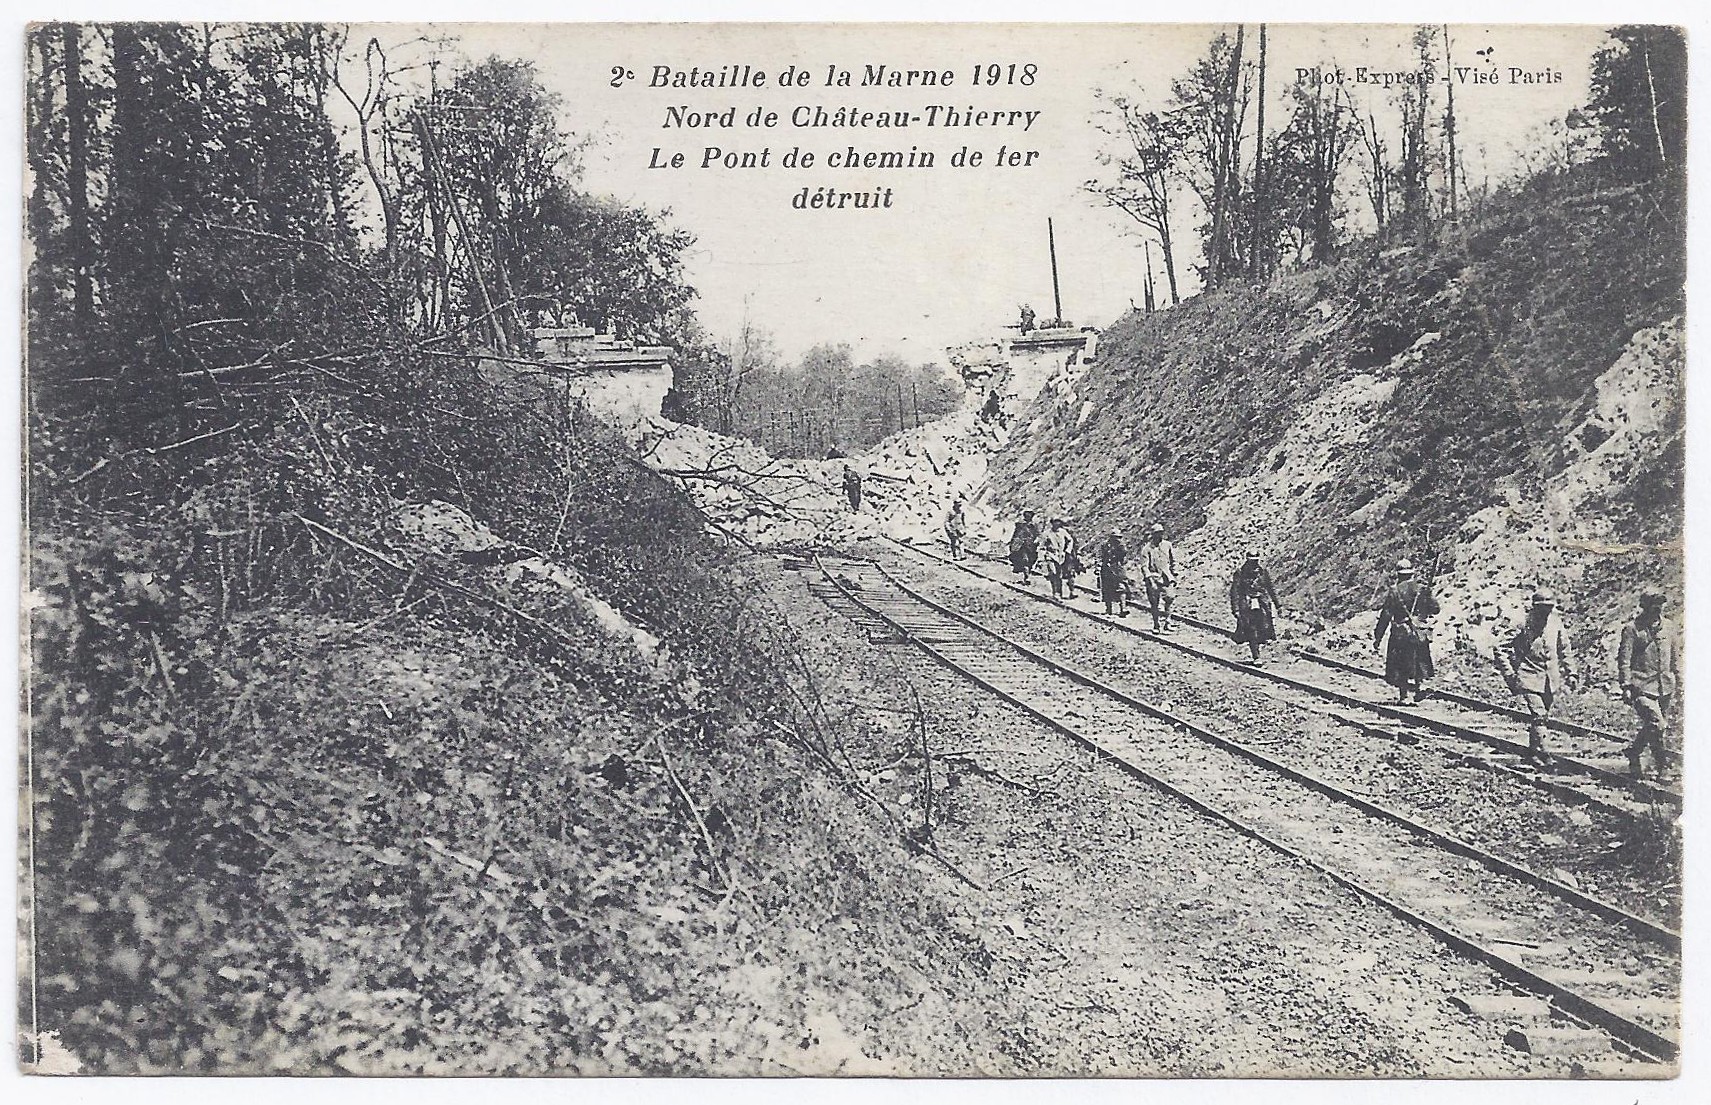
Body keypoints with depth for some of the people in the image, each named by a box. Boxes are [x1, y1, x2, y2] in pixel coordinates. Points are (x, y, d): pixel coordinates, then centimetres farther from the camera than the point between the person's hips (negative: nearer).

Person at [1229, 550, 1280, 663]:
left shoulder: (1263, 572, 8)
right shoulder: (1240, 573, -3)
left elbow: (1271, 588, 19)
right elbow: (1234, 592, -4)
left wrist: (1277, 603, 21)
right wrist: (1235, 609, -10)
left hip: (1262, 605, 3)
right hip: (1247, 606, -3)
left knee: (1264, 630, -6)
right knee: (1251, 633, -5)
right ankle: (1256, 657, 0)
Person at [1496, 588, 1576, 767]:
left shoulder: (1556, 623, 2)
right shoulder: (1525, 625, -12)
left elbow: (1565, 650, 17)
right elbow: (1501, 651, -9)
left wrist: (1567, 672, 14)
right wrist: (1510, 675, -11)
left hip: (1550, 681, 5)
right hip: (1530, 678, -5)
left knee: (1543, 716, 12)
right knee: (1538, 715, -16)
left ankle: (1533, 752, 28)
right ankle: (1540, 753, -9)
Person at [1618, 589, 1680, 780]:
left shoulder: (1668, 627, 11)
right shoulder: (1632, 629, -5)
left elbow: (1675, 655, 20)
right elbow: (1624, 660, -6)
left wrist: (1677, 679, 15)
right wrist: (1626, 686, -11)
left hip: (1665, 687, 6)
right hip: (1643, 686, -6)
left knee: (1651, 727, 7)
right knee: (1656, 725, -15)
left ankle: (1632, 754, 28)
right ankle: (1662, 766, 1)